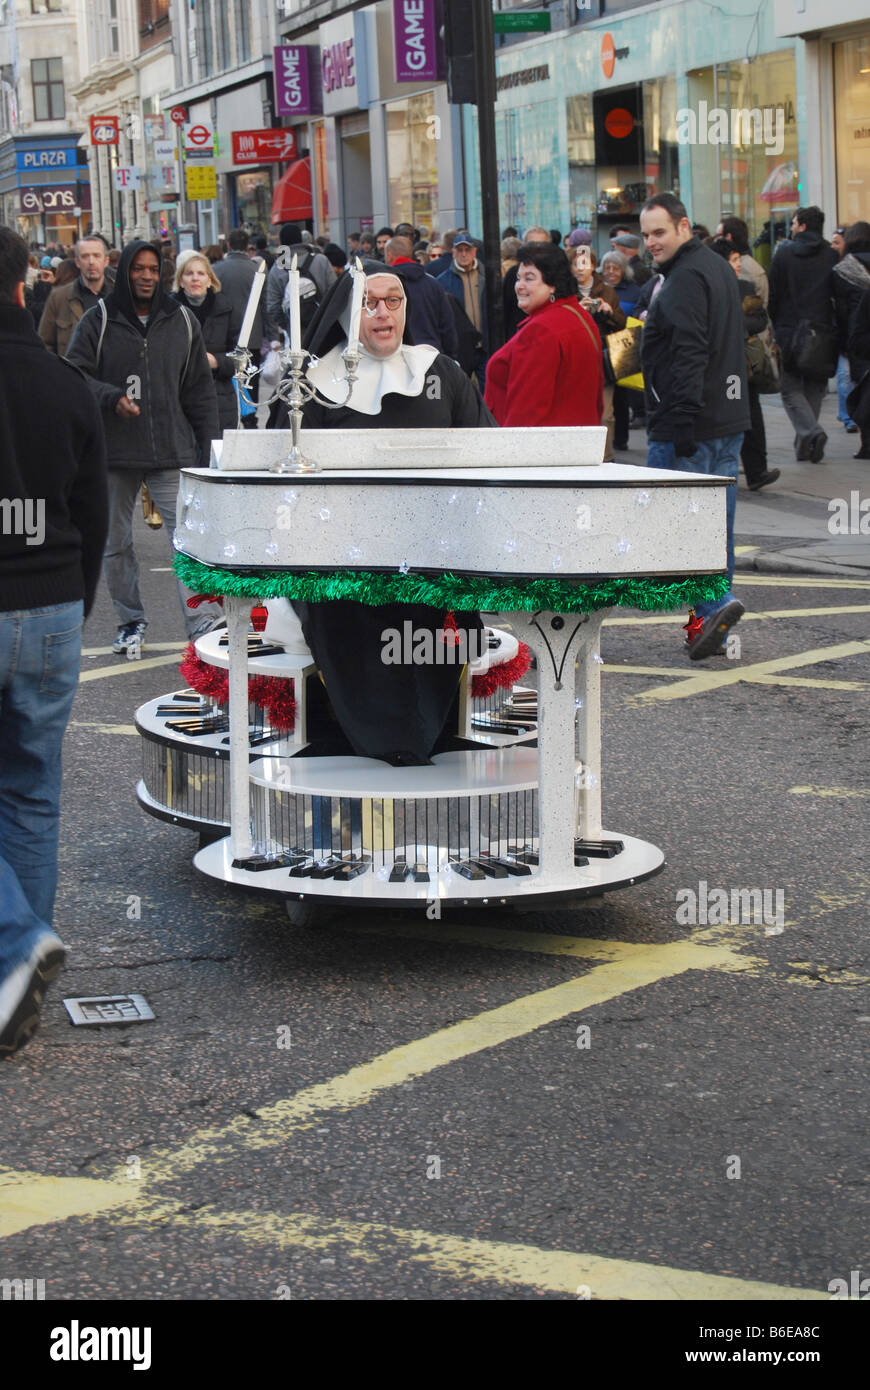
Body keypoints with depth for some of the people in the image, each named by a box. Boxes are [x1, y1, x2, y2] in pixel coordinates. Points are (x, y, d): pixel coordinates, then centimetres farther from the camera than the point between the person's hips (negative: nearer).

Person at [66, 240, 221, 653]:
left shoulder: (181, 320, 8)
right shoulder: (97, 321, 1)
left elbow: (200, 387, 11)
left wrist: (208, 444, 6)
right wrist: (112, 397, -20)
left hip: (172, 449, 0)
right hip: (113, 451, 0)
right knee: (115, 542, 9)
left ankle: (203, 620, -16)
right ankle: (130, 622, 23)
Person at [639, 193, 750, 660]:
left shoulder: (686, 276, -14)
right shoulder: (718, 267, 18)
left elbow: (689, 354, -22)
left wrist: (683, 421, -24)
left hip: (689, 425, -10)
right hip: (729, 419, 10)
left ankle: (713, 603, -12)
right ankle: (711, 619, 14)